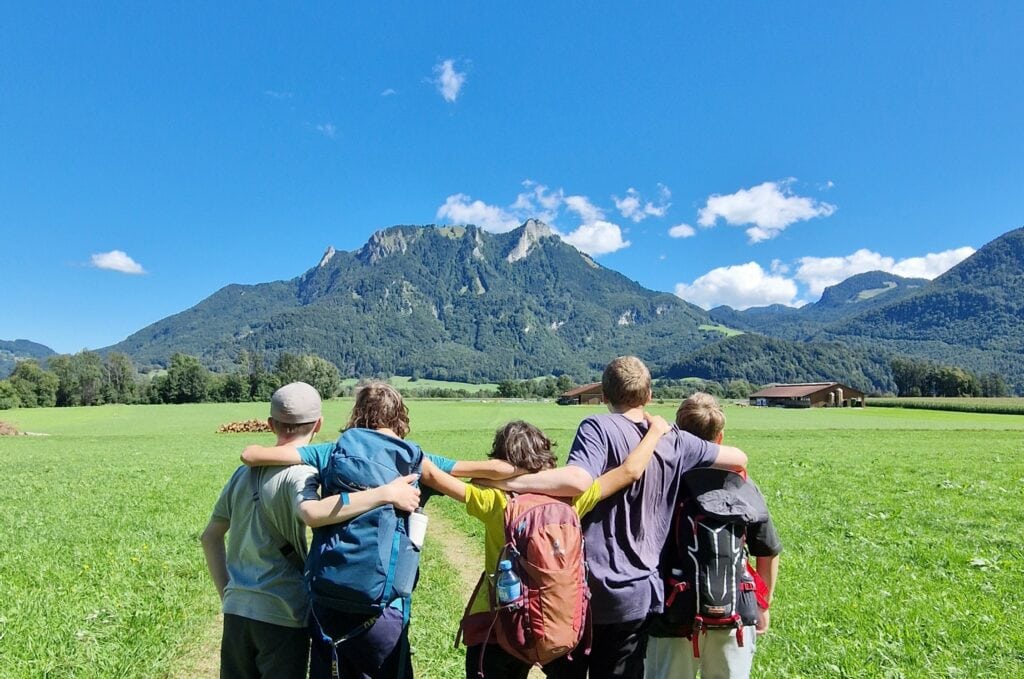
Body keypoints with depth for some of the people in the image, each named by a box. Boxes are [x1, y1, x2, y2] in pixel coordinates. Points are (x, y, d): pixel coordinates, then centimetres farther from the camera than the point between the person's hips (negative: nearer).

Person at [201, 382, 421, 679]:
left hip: (235, 611, 7)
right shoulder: (300, 473, -15)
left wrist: (228, 595, 18)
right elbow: (312, 512, -38)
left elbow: (210, 537, 15)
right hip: (282, 615, -6)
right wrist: (385, 493, -34)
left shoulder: (244, 471, 7)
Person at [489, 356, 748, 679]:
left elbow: (577, 480, -32)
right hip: (639, 595, 4)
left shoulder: (599, 427, -14)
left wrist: (508, 481, -26)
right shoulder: (673, 441, 2)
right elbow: (739, 459, 14)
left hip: (587, 588, -4)